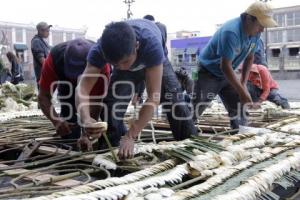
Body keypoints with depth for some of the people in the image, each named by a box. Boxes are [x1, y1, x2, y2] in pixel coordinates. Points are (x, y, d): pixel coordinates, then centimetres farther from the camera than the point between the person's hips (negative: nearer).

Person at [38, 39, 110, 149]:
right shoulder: (54, 58, -40)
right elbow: (43, 96, -34)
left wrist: (87, 134, -49)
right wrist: (57, 121, -52)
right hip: (67, 82, 1)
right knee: (69, 118, -10)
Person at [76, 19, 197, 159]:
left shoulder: (151, 44, -47)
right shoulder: (99, 50, -38)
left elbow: (153, 96, -48)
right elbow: (83, 87, -42)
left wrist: (130, 136, -53)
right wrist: (86, 118, -63)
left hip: (156, 64, -1)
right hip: (125, 68, 2)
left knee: (176, 103, -15)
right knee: (112, 101, -20)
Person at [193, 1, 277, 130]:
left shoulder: (255, 33, -7)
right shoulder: (231, 32, -32)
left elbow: (249, 58, 9)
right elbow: (225, 66, -31)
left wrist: (243, 84, 1)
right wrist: (242, 91, -27)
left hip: (226, 75, 8)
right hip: (208, 73, -8)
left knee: (238, 108, 6)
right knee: (194, 109, -12)